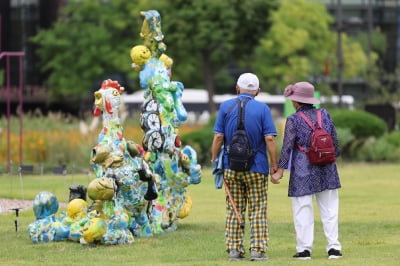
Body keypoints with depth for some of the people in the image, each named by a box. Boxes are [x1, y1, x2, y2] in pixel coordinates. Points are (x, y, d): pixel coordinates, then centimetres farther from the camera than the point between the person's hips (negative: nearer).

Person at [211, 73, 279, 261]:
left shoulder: (226, 107, 1)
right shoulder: (262, 109, -3)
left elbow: (218, 137, -2)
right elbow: (269, 139, -9)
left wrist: (214, 160, 6)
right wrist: (274, 164, -3)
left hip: (231, 167, 2)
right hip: (256, 168, -2)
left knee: (234, 210, 8)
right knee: (257, 210, 3)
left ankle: (234, 249, 7)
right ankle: (257, 250, -1)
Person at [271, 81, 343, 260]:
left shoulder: (293, 120, -8)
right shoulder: (325, 115, 5)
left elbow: (287, 147, -10)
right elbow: (335, 142, 10)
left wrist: (280, 170, -6)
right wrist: (334, 157, 26)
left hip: (303, 171, -4)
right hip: (326, 171, 4)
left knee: (303, 209, 1)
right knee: (329, 209, 7)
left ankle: (304, 249, 0)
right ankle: (333, 247, 4)